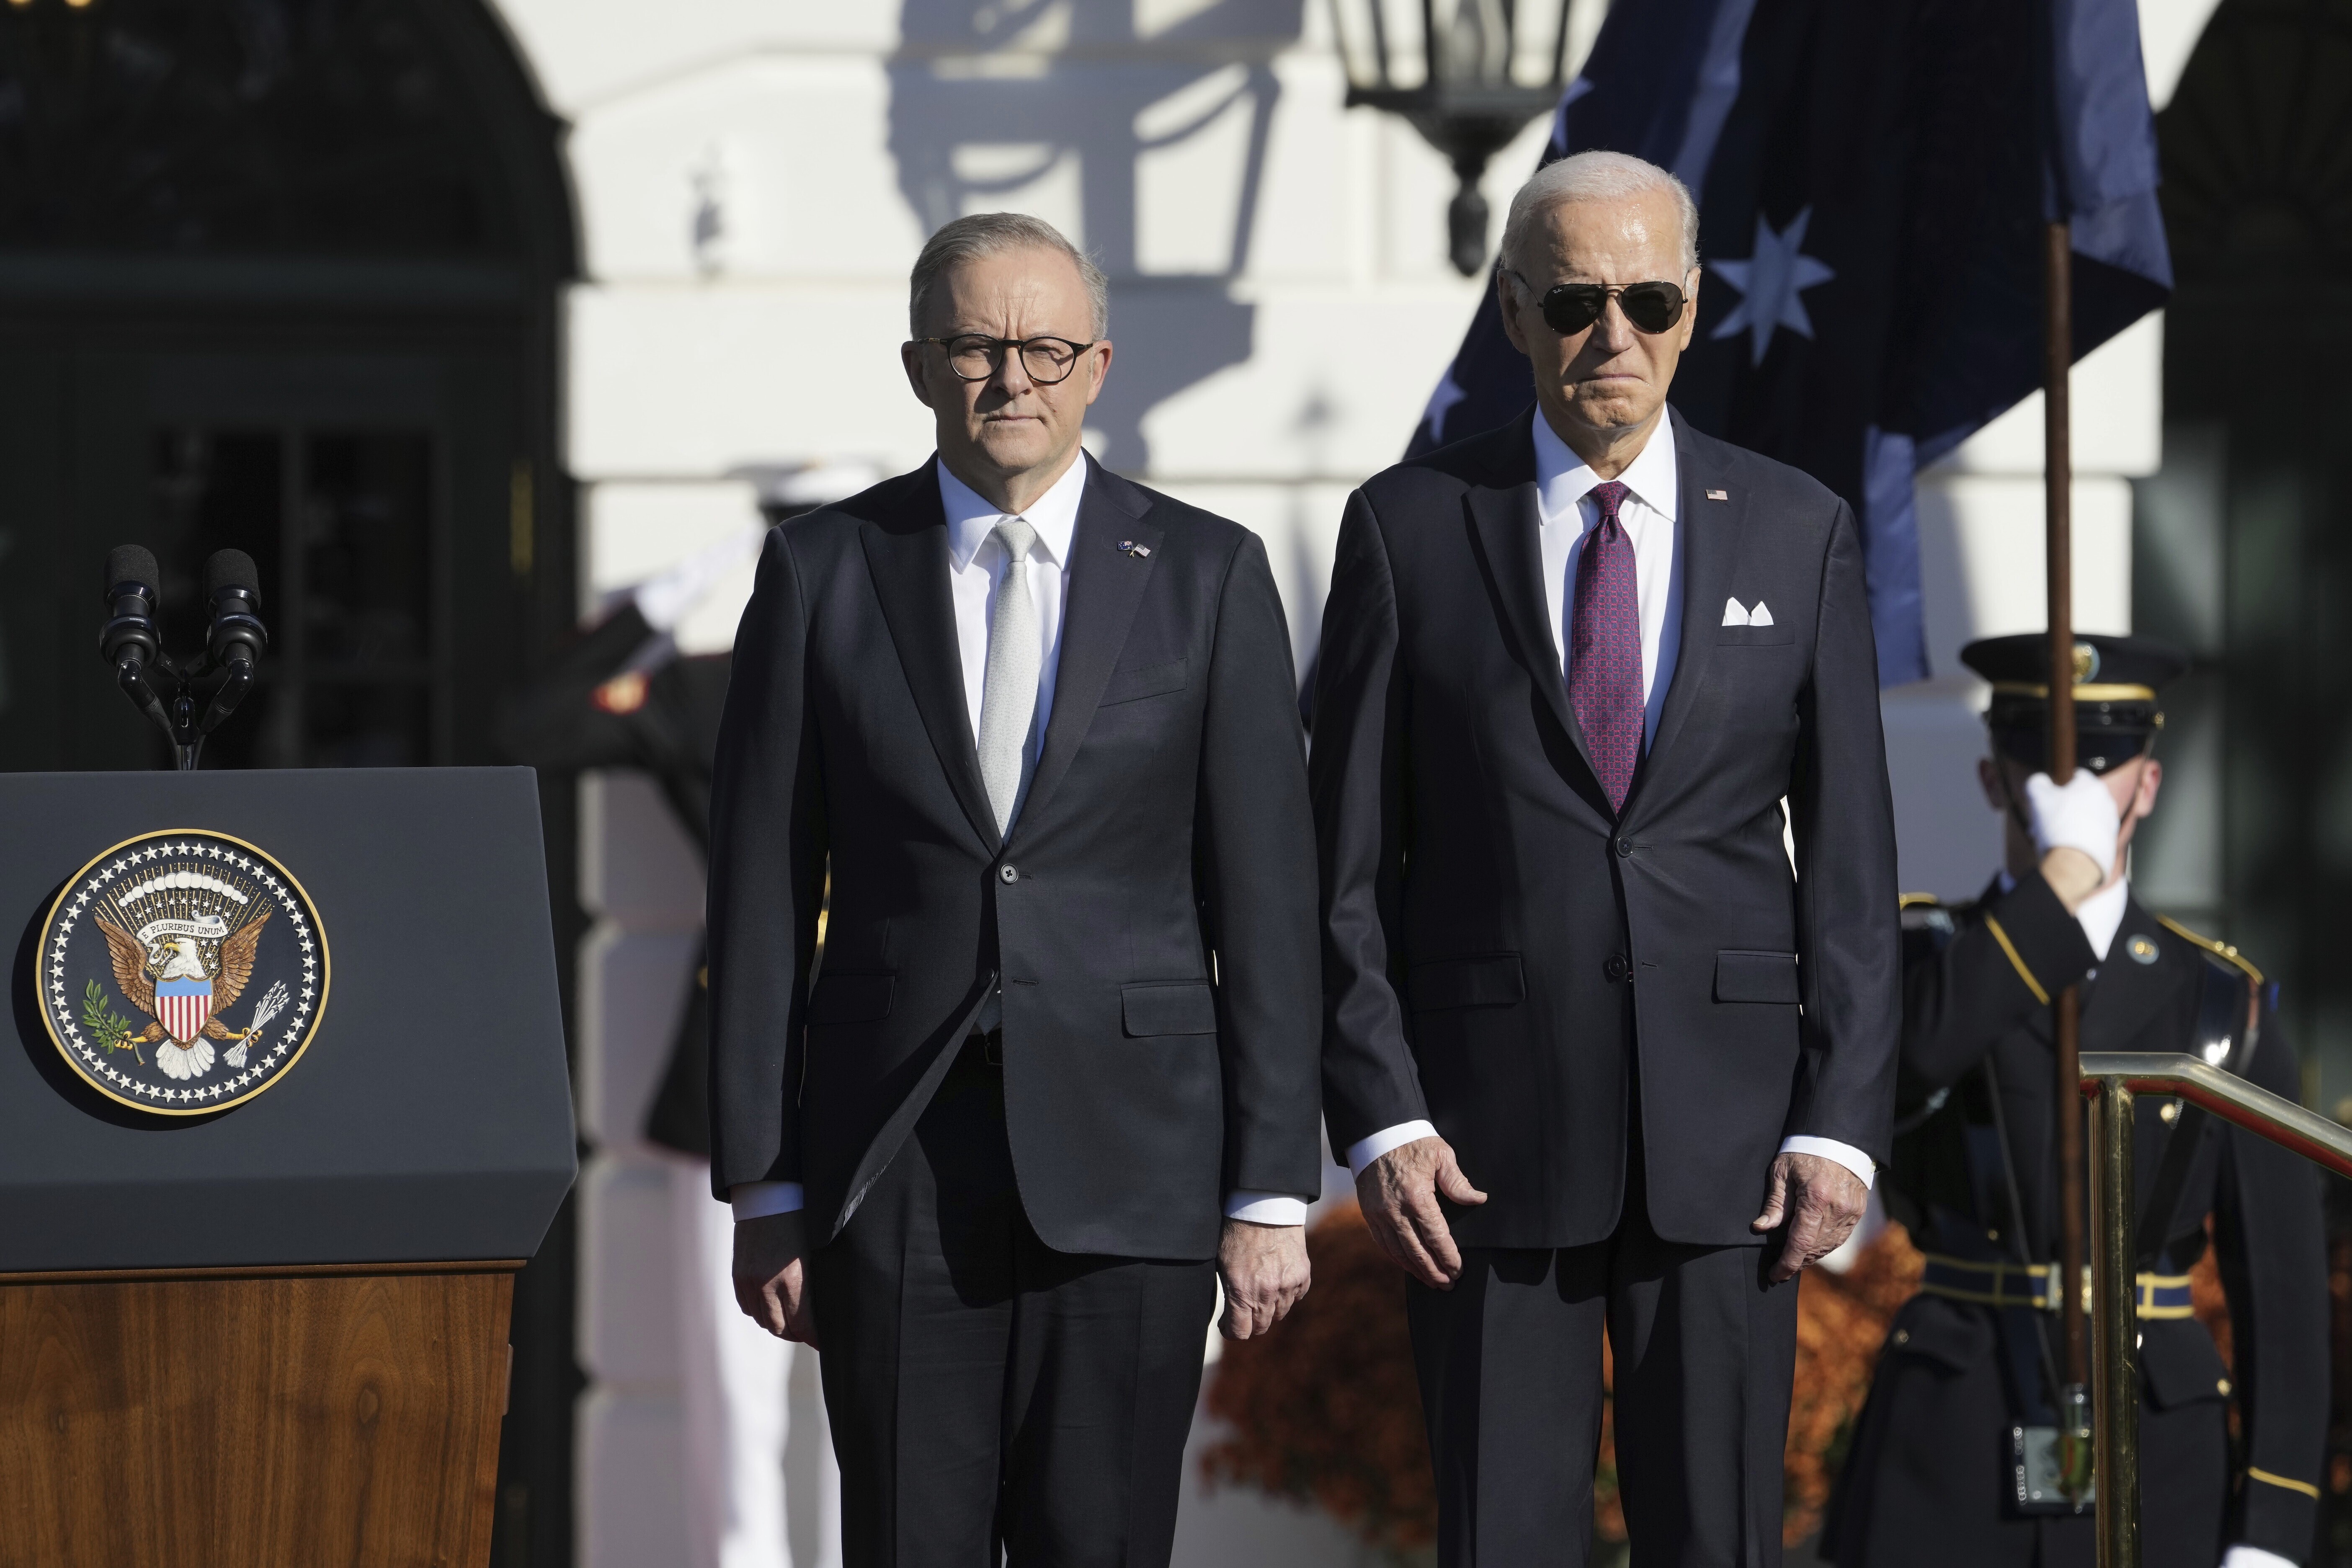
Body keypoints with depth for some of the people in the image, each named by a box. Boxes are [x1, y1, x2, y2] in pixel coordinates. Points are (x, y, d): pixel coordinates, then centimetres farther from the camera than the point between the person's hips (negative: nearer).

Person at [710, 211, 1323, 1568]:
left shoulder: (1209, 576, 4)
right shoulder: (822, 574, 5)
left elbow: (1268, 899, 2)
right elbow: (762, 899, 6)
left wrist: (1273, 1193, -2)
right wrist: (763, 1189, 2)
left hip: (1130, 1156, -1)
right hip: (892, 1163, 1)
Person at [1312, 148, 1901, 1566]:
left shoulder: (1800, 533, 7)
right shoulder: (1411, 528, 3)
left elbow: (1851, 859, 6)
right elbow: (1348, 858, 2)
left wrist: (1841, 1122, -3)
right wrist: (1380, 1116, -7)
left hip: (1727, 1136, 1)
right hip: (1485, 1136, -1)